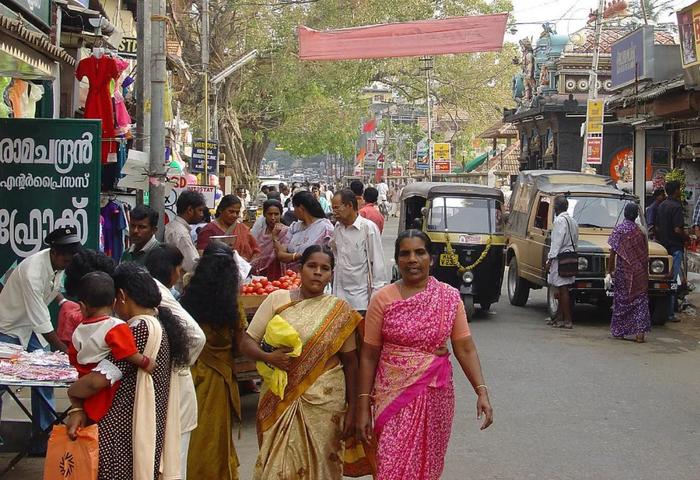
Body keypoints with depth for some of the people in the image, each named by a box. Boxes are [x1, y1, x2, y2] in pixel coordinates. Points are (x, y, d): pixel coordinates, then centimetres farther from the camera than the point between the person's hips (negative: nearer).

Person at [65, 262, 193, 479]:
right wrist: (78, 408, -2)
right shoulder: (159, 326, 13)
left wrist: (72, 392, -1)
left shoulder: (140, 330, -17)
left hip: (122, 436, -9)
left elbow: (97, 381, -22)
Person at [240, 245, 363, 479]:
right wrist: (268, 357, -16)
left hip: (324, 401, 0)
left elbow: (350, 361, 4)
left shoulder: (340, 311, 1)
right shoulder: (276, 299, 2)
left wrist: (352, 408, 2)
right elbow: (246, 342, 3)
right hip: (279, 398, 1)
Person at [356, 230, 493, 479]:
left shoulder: (450, 297, -1)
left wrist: (481, 391, -12)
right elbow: (369, 355, -1)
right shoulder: (382, 299, -4)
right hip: (393, 395, -1)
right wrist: (363, 405, -4)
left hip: (436, 395, 1)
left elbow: (465, 349, -1)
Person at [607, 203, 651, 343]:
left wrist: (610, 269, 3)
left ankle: (619, 331, 14)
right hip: (640, 272, 2)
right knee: (640, 300, 4)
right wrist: (645, 272, 15)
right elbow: (645, 254, 5)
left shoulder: (619, 229, -6)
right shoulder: (640, 231, 1)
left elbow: (613, 252, -6)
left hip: (623, 270, -2)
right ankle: (640, 332, -4)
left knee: (621, 300, 9)